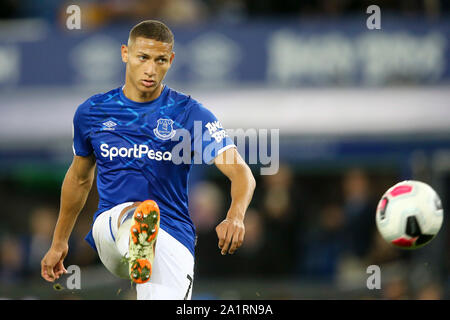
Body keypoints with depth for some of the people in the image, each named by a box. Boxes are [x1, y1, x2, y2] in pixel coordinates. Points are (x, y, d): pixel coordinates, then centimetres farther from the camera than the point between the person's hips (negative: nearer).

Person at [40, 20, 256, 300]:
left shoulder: (189, 114, -1)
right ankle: (138, 255, -69)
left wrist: (235, 217, -34)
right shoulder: (91, 113, 8)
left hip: (173, 239, 0)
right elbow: (80, 177, 25)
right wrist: (59, 243, 31)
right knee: (134, 213, -36)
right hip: (108, 227, 0)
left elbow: (241, 172, -12)